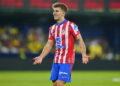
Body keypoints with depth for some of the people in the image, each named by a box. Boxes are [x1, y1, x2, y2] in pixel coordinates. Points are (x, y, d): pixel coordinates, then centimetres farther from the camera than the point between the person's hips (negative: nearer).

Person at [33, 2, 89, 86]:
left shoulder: (71, 26, -7)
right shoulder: (52, 28, 11)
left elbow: (80, 40, -8)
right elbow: (49, 45, 15)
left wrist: (83, 54, -21)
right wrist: (41, 57, 4)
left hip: (67, 61, -6)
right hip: (56, 61, 6)